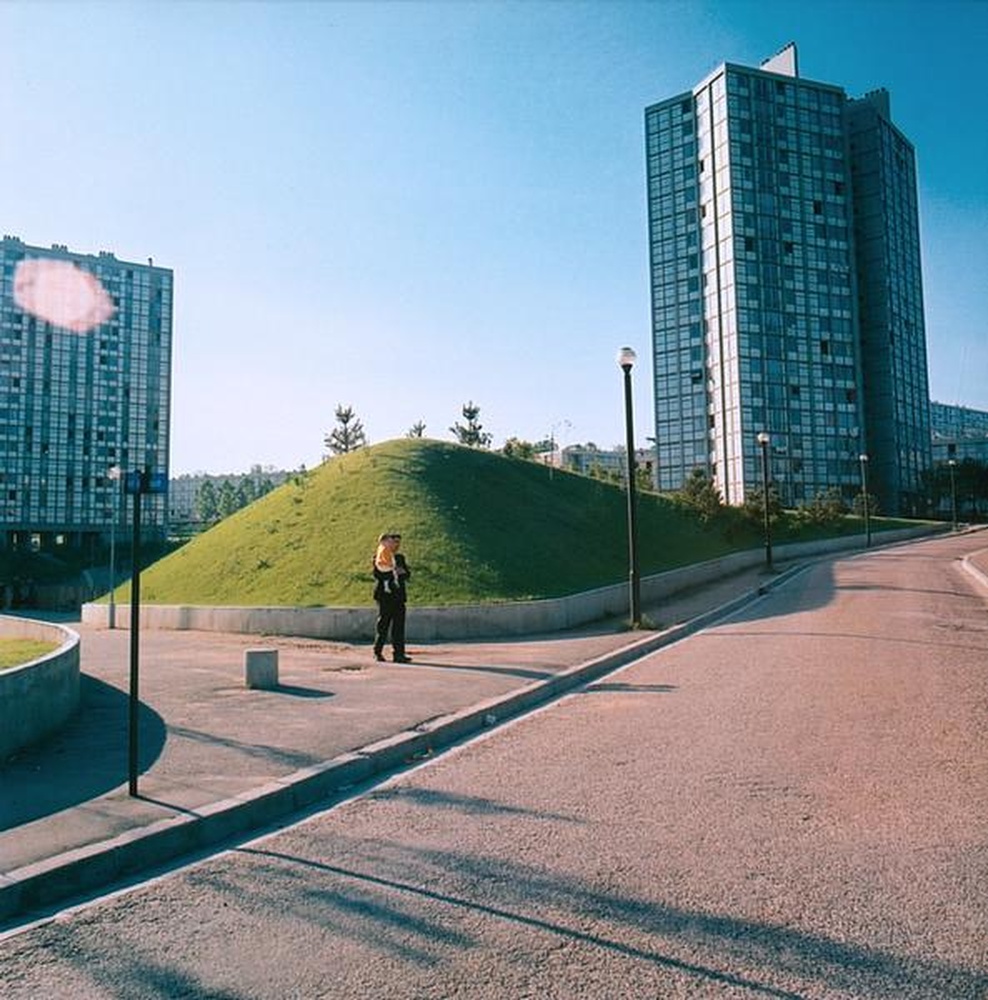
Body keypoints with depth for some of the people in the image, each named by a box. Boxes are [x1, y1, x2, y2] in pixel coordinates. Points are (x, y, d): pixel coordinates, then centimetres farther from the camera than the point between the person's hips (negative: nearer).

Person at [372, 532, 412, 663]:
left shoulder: (400, 558, 19)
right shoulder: (378, 557, 1)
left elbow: (407, 574, 14)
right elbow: (377, 574, -11)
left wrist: (402, 572, -7)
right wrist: (392, 570, -18)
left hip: (398, 596, 5)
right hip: (385, 595, -5)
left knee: (399, 626, 1)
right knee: (383, 624, -1)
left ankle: (399, 653, 2)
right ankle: (378, 652, 9)